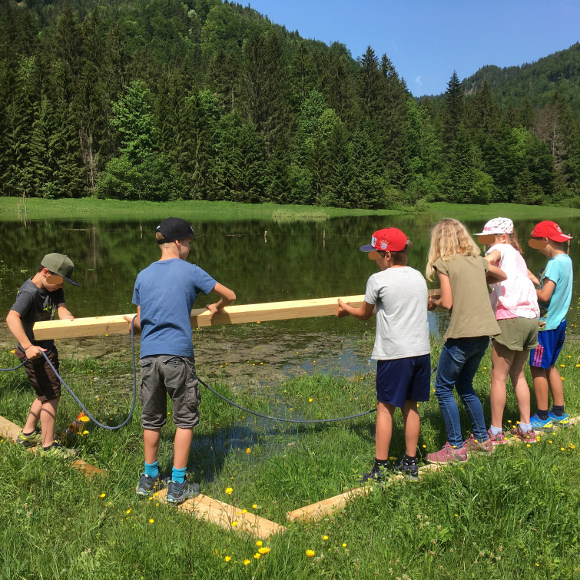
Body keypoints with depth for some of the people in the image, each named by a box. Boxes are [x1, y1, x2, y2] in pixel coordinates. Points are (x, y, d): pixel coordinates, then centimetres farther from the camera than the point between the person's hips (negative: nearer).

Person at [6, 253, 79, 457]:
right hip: (34, 353, -9)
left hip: (48, 349, 9)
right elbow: (12, 318, -36)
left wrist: (68, 318, -33)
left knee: (45, 394, 22)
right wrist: (27, 346, -46)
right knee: (51, 396, -4)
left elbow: (61, 309, -9)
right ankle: (48, 446, 8)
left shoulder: (55, 290, 4)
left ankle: (28, 434, 38)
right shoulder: (29, 292, -22)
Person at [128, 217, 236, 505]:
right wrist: (216, 308, 25)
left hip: (149, 355, 4)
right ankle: (177, 485, 12)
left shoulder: (143, 276, 8)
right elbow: (229, 296, 5)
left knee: (151, 419, 16)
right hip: (178, 355, -4)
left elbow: (139, 321, 13)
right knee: (185, 419, 8)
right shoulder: (190, 272, -2)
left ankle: (149, 478, 29)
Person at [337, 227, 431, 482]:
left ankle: (380, 467, 8)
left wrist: (345, 308, 26)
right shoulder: (418, 276, 10)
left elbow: (364, 314, 6)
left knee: (385, 407, 3)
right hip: (421, 351, 6)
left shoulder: (378, 280, -7)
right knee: (410, 405, 15)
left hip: (394, 354, -6)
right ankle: (410, 463, 24)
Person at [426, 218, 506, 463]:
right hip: (484, 332, 7)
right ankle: (481, 439, 29)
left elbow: (447, 302, -11)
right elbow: (501, 276, 31)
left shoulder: (444, 263, -6)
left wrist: (433, 303, 8)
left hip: (462, 333, -7)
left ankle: (456, 448, 6)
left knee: (444, 389, 5)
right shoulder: (478, 260, 13)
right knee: (465, 386, 22)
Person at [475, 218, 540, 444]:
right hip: (530, 317, 8)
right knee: (518, 374, 19)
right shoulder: (517, 255, 23)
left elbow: (488, 260, -23)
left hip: (510, 318, -8)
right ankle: (526, 428, 22)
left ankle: (496, 433, 7)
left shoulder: (500, 249, 0)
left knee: (498, 376, 1)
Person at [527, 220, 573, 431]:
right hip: (558, 322, 10)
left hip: (547, 324, -10)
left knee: (538, 368, 0)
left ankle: (542, 417, 8)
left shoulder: (554, 263, -19)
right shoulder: (566, 260, 10)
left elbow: (544, 295, -24)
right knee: (549, 366, 19)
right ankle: (559, 413, 26)